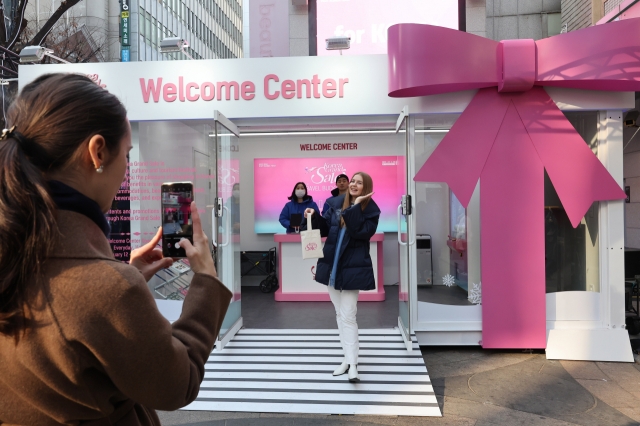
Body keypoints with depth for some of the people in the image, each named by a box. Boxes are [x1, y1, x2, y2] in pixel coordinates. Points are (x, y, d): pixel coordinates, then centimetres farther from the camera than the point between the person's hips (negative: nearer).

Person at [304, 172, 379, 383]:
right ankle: (347, 358, 23)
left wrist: (356, 207, -22)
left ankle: (353, 364, 0)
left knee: (348, 316, -8)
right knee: (340, 314, 12)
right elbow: (326, 229, 9)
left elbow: (360, 232, -23)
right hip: (332, 265, 6)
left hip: (352, 268, -6)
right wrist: (315, 216, -8)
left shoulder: (371, 211, -8)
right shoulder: (336, 203, 5)